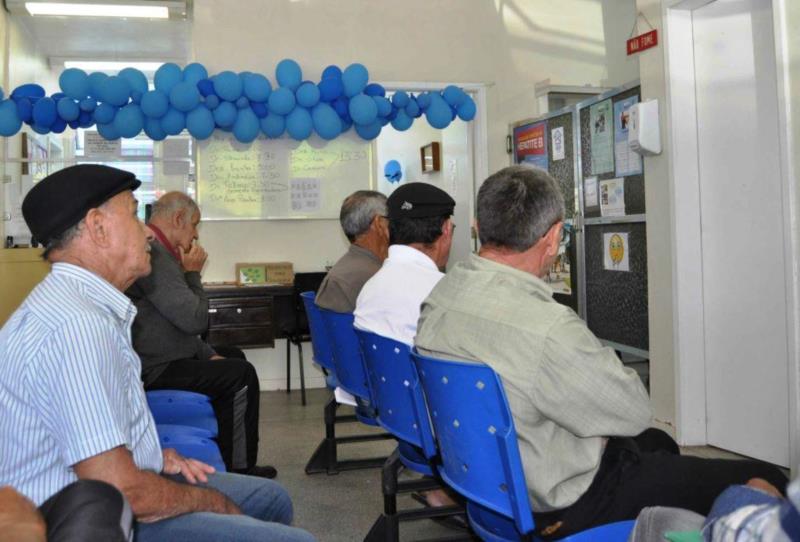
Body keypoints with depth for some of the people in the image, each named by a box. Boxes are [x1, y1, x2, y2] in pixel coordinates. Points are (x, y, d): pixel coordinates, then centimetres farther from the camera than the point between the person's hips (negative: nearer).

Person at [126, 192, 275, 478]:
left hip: (156, 360, 11)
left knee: (234, 356, 20)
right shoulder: (153, 254, -21)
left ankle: (229, 462, 26)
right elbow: (194, 320, -22)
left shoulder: (158, 251, 14)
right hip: (153, 371, -11)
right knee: (241, 375, -11)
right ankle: (237, 469, 3)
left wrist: (208, 354, 13)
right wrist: (193, 273, -8)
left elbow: (180, 322, 21)